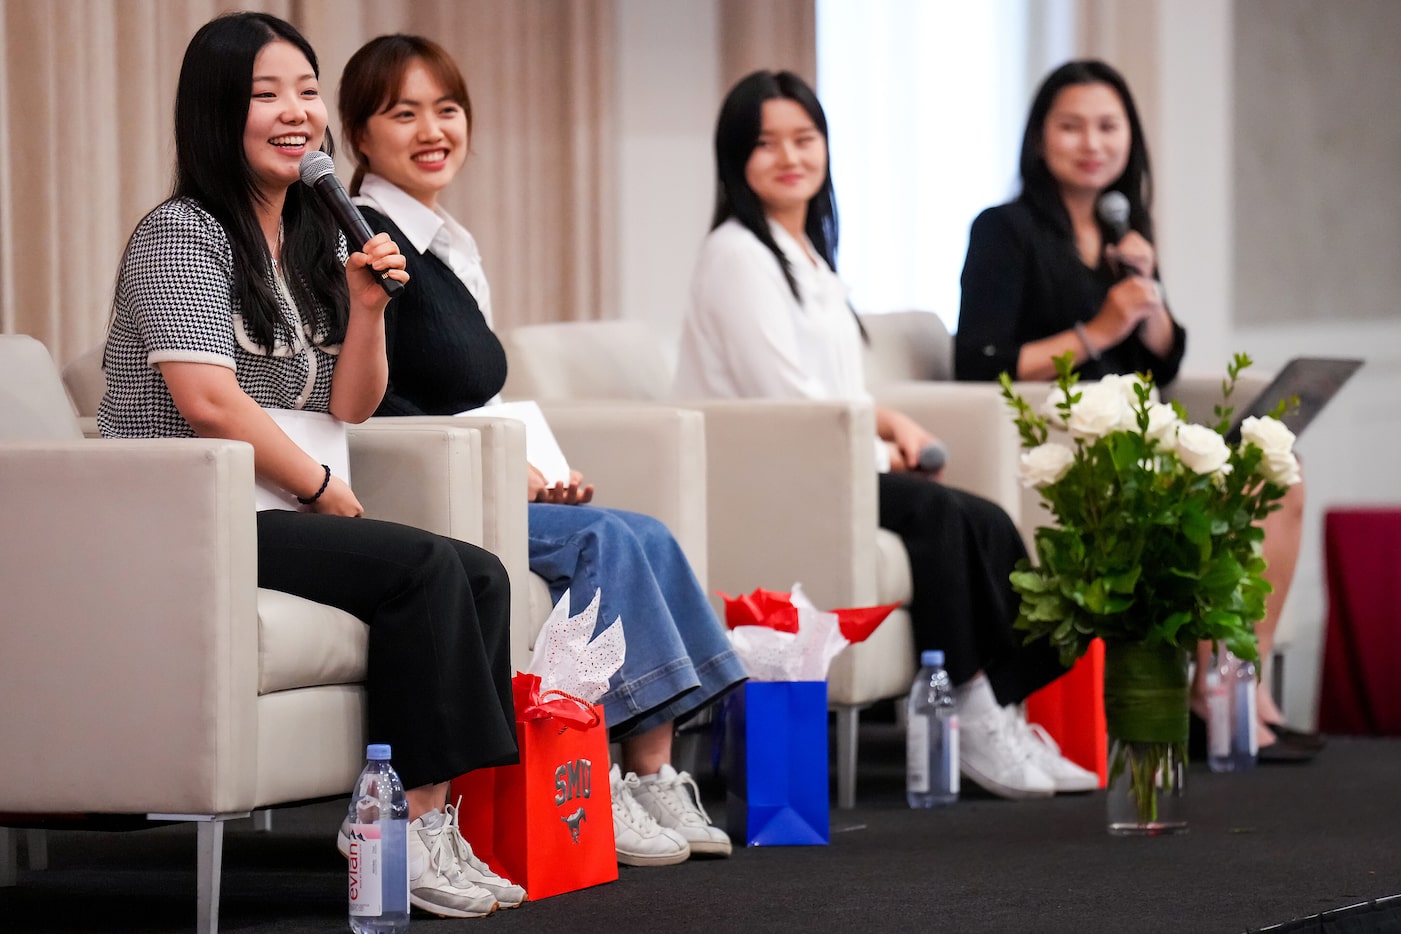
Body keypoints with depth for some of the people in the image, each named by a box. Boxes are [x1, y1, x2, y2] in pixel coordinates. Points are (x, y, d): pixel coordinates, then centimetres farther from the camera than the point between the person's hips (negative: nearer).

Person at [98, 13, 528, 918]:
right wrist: (327, 492, -10)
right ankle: (414, 828, -23)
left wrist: (366, 307, -2)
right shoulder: (181, 234, -7)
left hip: (276, 514, 8)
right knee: (423, 569, -25)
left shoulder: (317, 242, 19)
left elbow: (350, 408, 16)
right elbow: (209, 401, -18)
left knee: (481, 576, -13)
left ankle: (421, 816, -17)